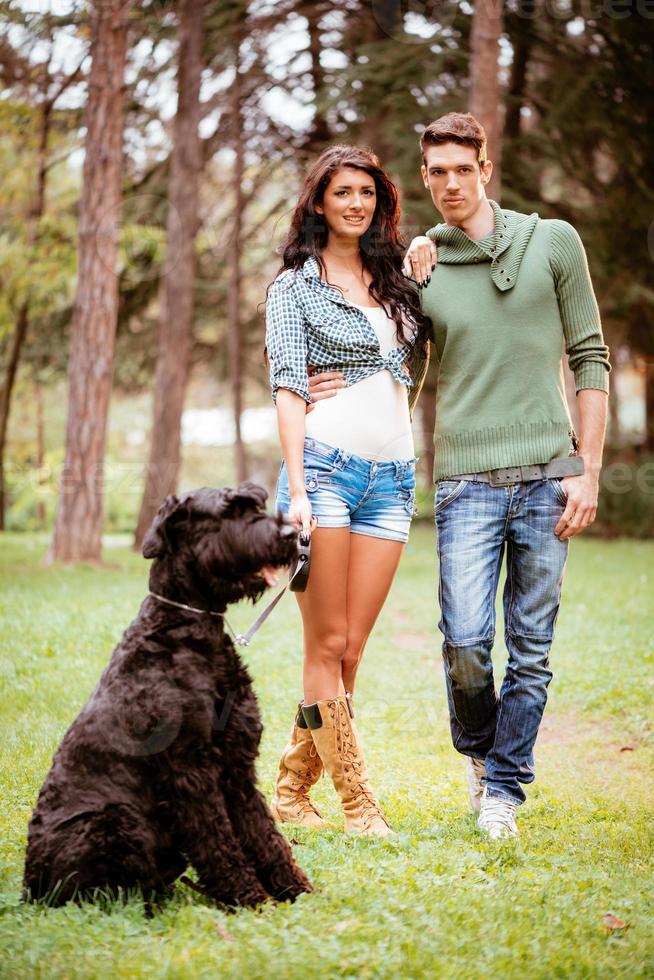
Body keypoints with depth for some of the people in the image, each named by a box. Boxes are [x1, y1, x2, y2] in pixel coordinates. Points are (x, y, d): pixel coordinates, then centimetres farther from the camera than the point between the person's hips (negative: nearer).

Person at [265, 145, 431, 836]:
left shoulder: (396, 282, 20)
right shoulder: (294, 287, 6)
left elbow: (419, 370, 26)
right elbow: (288, 390, -4)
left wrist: (425, 285, 14)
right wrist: (297, 489, -15)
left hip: (392, 478, 5)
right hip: (326, 465, -5)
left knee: (350, 648, 2)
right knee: (327, 646, -4)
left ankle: (290, 791, 11)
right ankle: (358, 803, 1)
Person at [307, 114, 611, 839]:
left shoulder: (552, 242, 6)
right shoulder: (418, 268, 8)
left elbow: (589, 357, 5)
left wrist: (590, 470, -1)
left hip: (548, 475, 0)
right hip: (466, 480, 0)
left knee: (532, 648, 3)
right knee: (465, 640, -9)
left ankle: (502, 787, 17)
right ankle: (477, 749, 21)